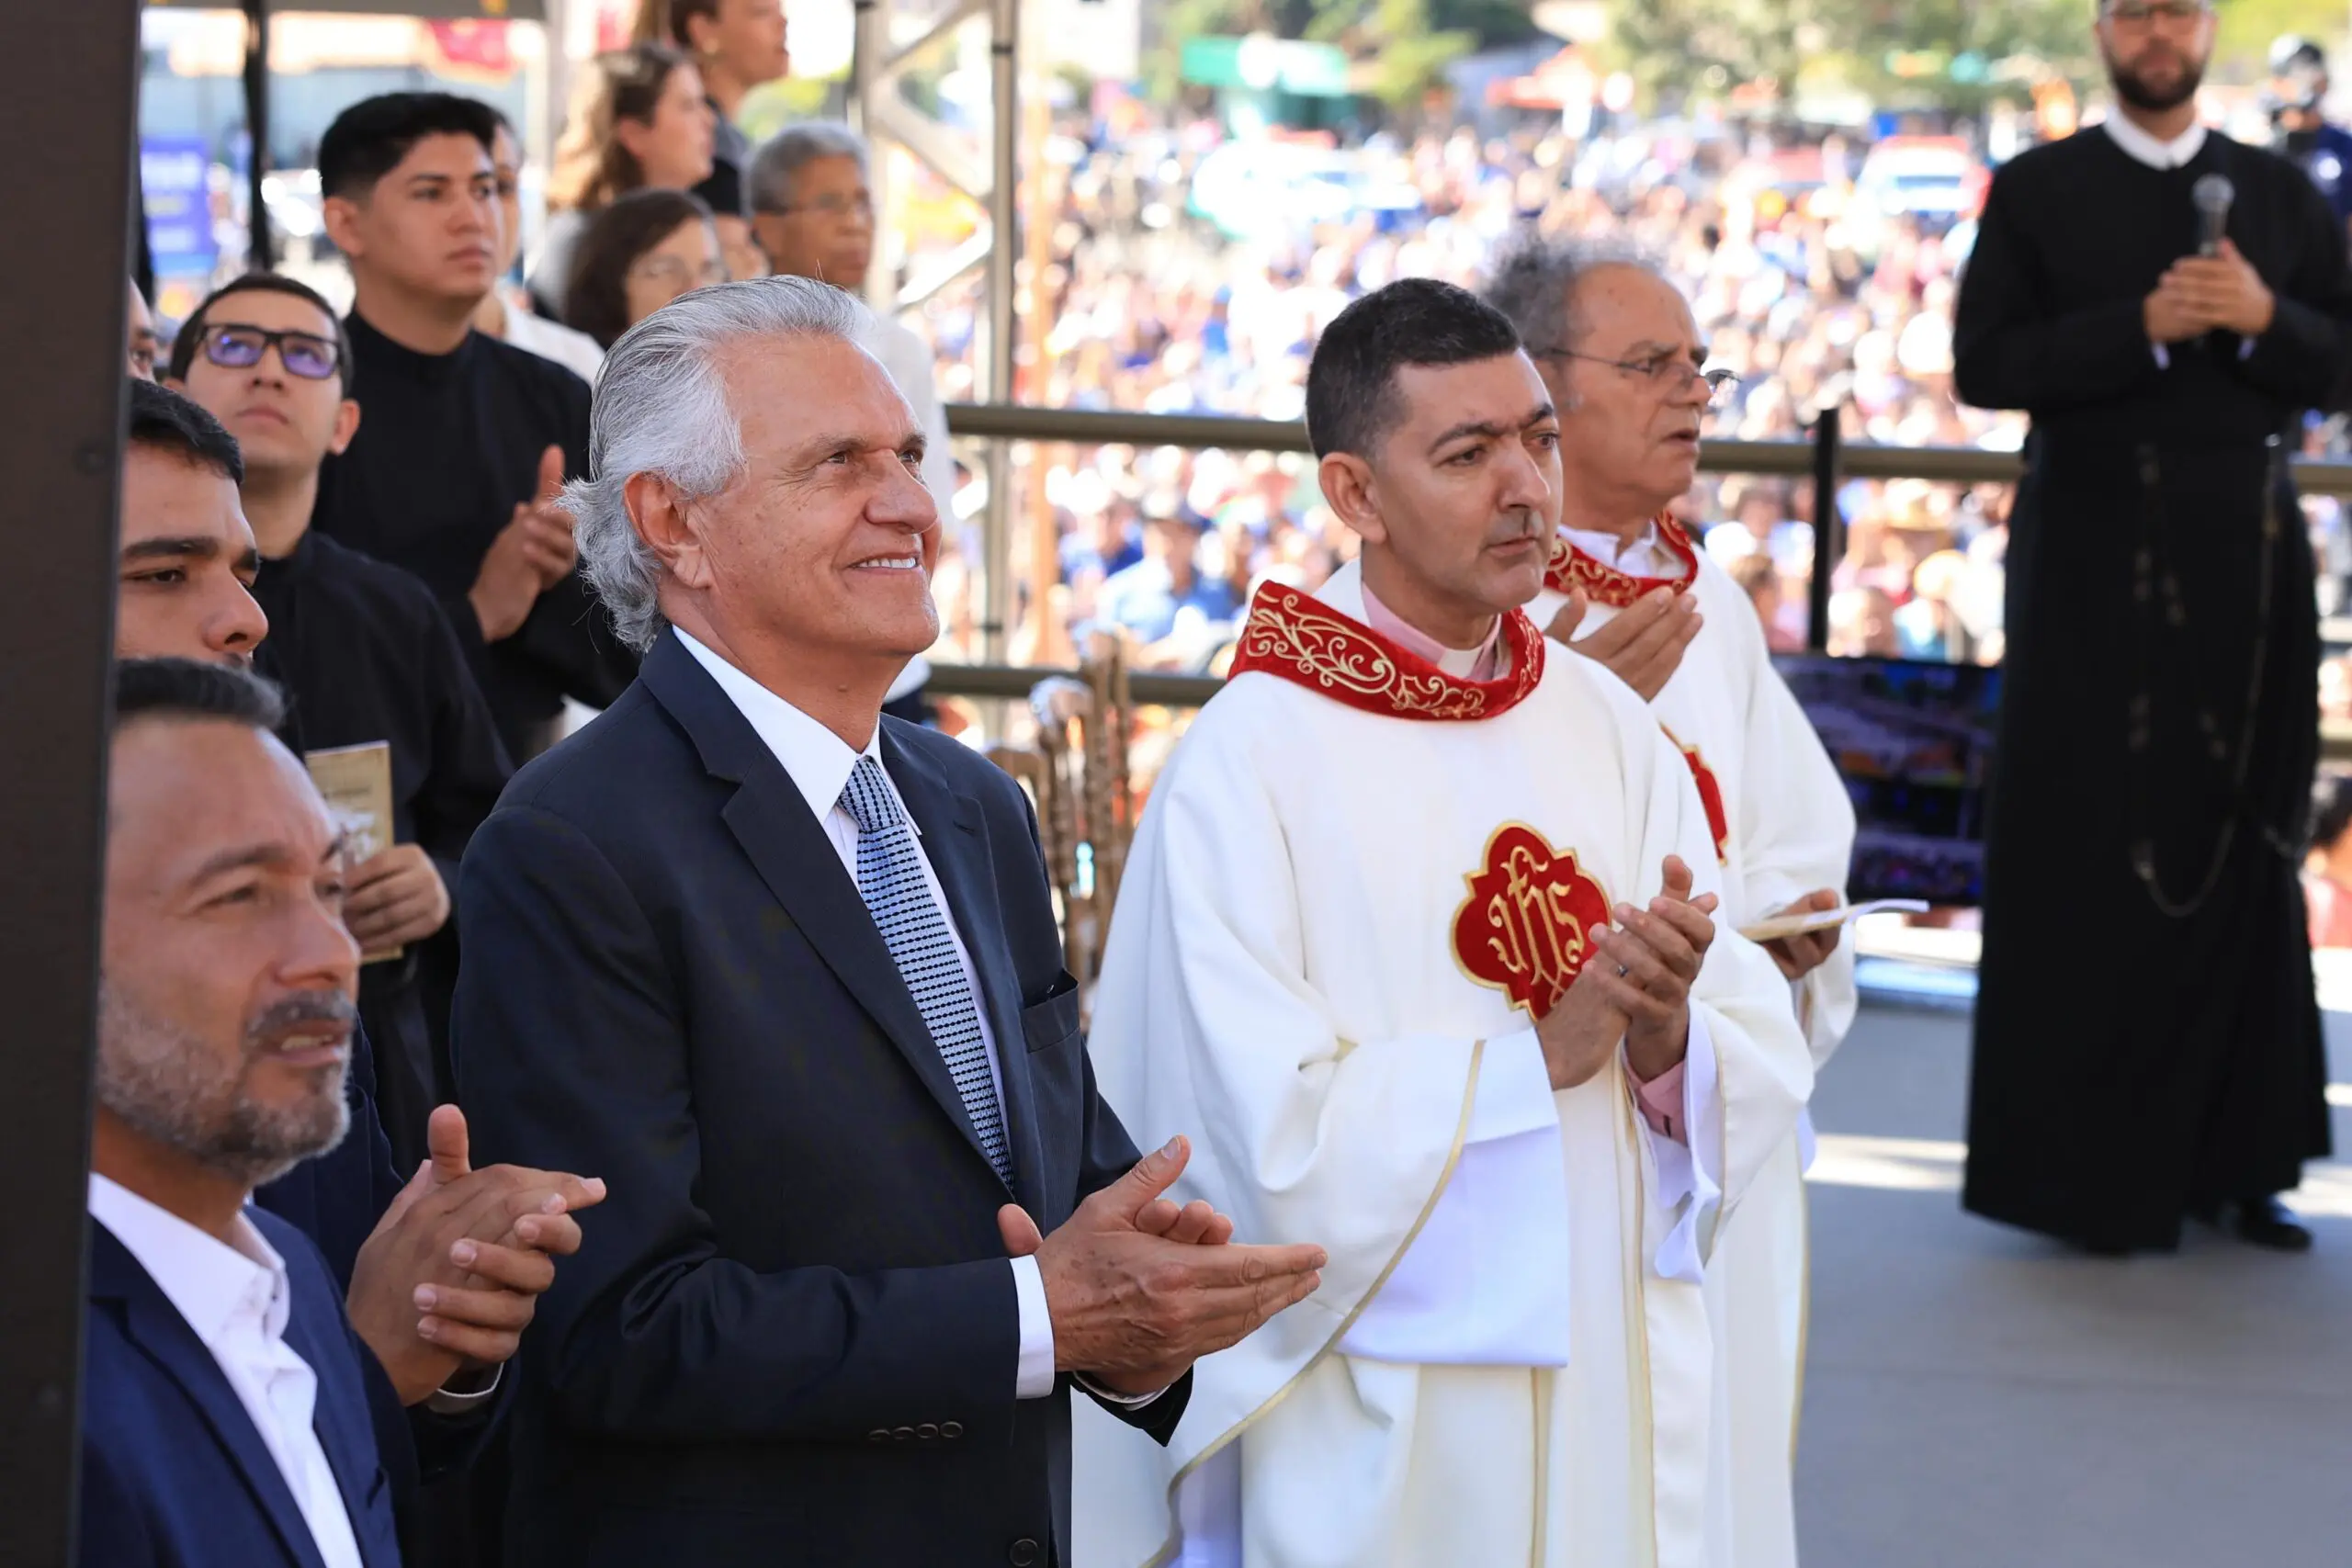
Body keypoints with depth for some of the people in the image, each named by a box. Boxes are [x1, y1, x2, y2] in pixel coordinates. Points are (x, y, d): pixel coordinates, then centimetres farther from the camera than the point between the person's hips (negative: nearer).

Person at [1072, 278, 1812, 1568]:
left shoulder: (1608, 727, 3)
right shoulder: (1245, 761, -12)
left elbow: (1765, 1061, 0)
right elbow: (1275, 1134, -19)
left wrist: (1671, 1046, -19)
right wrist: (1546, 1054, -16)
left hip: (1614, 1399, 5)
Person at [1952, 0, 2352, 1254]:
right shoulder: (2036, 191, 4)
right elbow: (1983, 364, -5)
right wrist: (2138, 328, -16)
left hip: (2243, 551, 3)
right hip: (2095, 549, -2)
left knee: (2241, 851, 2)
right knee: (2090, 854, -4)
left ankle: (2234, 1155, 9)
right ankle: (2094, 1169, 2)